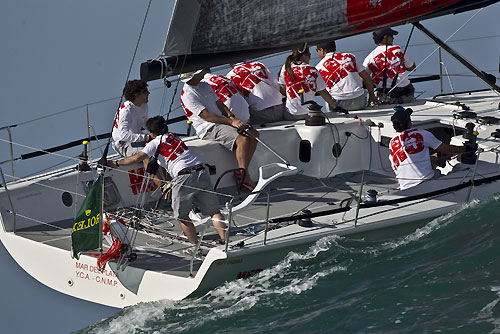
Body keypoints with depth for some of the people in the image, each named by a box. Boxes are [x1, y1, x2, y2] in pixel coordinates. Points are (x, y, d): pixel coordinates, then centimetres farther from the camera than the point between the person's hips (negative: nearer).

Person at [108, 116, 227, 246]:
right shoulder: (174, 137, 26)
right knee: (214, 212, 6)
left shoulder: (155, 142, 7)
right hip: (201, 171, 5)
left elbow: (136, 158, 2)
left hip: (183, 177, -5)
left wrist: (116, 163, 11)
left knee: (182, 217, 10)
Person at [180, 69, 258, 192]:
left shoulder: (205, 86, 18)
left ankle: (241, 172, -8)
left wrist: (232, 117, -2)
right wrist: (231, 122, -24)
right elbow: (207, 116, -18)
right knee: (242, 139, -29)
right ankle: (245, 177, -27)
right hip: (208, 129, -9)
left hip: (221, 121, 9)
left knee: (253, 134, -7)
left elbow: (219, 104, 19)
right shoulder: (187, 95, -11)